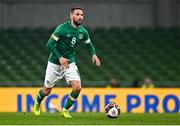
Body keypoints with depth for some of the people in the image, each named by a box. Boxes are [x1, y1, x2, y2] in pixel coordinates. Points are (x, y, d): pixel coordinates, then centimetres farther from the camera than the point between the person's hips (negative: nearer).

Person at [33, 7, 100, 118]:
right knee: (47, 91, 6)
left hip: (70, 63, 4)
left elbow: (89, 44, 17)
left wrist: (94, 54, -3)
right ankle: (37, 103, 41)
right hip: (55, 63, -4)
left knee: (77, 88, -15)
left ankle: (65, 110, 4)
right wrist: (60, 57, -29)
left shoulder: (83, 32, -2)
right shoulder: (62, 28, -18)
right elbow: (50, 44, -19)